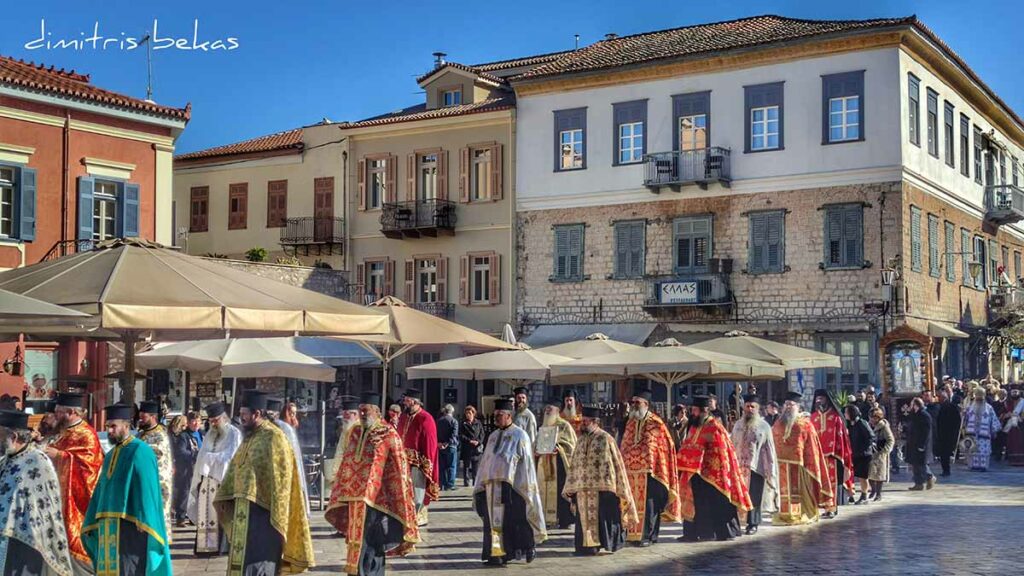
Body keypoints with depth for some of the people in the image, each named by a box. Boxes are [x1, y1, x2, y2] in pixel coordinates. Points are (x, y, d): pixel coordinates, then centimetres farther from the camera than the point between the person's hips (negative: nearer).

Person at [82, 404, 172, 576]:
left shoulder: (140, 451, -7)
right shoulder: (110, 455, 18)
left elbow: (146, 487, -14)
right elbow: (101, 490, 20)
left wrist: (143, 521, -20)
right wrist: (91, 522, 17)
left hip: (130, 523, -8)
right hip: (109, 526, 8)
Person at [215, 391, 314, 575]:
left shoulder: (273, 437, -13)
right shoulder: (249, 437, 14)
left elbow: (280, 477, -16)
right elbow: (234, 468, 19)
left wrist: (277, 513, -18)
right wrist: (222, 498, 13)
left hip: (262, 509, -9)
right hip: (244, 508, 9)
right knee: (243, 558, 12)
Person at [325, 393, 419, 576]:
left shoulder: (388, 435, -7)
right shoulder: (354, 433, 11)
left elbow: (398, 470, -7)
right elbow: (346, 465, 16)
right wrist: (343, 497, 11)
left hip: (375, 498, -7)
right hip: (354, 498, 7)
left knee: (367, 545, -8)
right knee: (358, 543, 12)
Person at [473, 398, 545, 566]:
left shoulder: (519, 435, -4)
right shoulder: (493, 436, 14)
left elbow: (526, 463, -6)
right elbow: (485, 462, 17)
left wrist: (524, 487, -10)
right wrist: (481, 485, 13)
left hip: (511, 487, -6)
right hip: (492, 487, 6)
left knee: (513, 521, -3)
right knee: (494, 521, 5)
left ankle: (528, 548, 11)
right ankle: (497, 553, 10)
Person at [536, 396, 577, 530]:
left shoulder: (564, 426, -2)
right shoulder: (543, 426, 18)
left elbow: (571, 445, -6)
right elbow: (537, 444, 24)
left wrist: (559, 448, -21)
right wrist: (537, 449, 2)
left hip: (558, 462, -6)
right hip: (544, 463, 6)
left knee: (559, 489, -9)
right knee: (545, 489, 1)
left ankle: (564, 520, -6)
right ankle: (548, 519, 4)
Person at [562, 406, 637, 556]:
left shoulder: (605, 439, -6)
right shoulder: (581, 439, 12)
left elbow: (614, 463, -5)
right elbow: (574, 465, 17)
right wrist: (570, 488, 14)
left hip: (601, 486, -6)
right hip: (582, 488, 6)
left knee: (599, 515, -1)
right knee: (584, 516, 5)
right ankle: (587, 544, 11)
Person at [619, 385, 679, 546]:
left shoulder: (655, 424, -5)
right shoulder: (631, 423, 13)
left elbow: (664, 448, -5)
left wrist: (652, 467, -8)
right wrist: (623, 465, 13)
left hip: (648, 471, -5)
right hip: (631, 471, 6)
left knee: (647, 503, -3)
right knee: (633, 502, 7)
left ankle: (647, 536, 2)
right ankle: (633, 534, 14)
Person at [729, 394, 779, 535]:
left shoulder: (764, 426, 0)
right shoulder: (738, 425, 9)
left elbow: (769, 448, 0)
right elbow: (733, 445, 11)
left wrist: (770, 469, -4)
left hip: (757, 466, -2)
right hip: (740, 465, 2)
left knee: (754, 496, 1)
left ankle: (753, 523, 11)